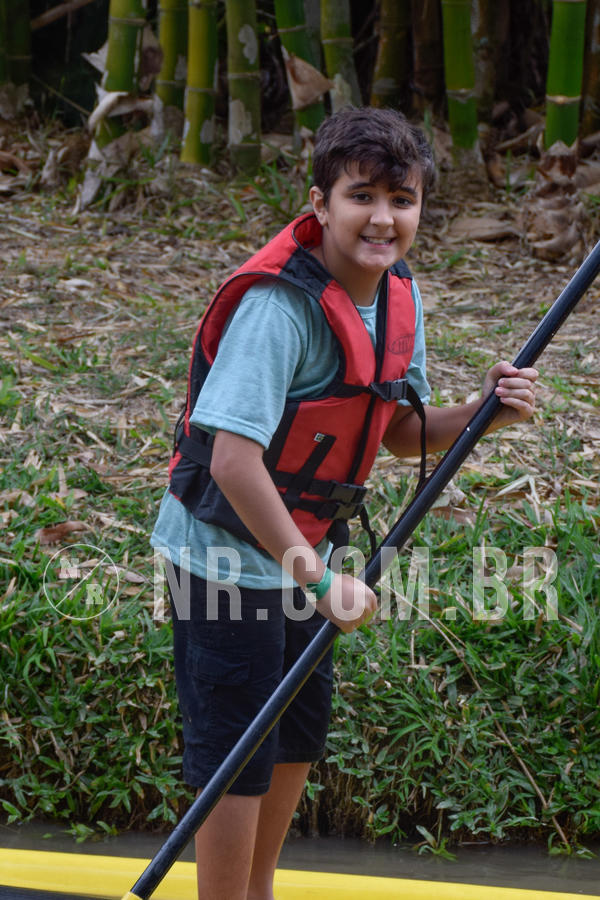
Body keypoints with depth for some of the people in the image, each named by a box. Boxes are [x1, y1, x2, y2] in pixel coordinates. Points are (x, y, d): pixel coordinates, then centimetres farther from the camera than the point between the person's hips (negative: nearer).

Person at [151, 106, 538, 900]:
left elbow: (401, 434, 8)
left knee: (300, 730, 21)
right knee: (238, 752, -1)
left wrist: (486, 411, -12)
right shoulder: (281, 303, -28)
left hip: (298, 551, 9)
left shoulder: (398, 295, -1)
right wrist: (319, 580, -30)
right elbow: (233, 458, -33)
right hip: (228, 555, -9)